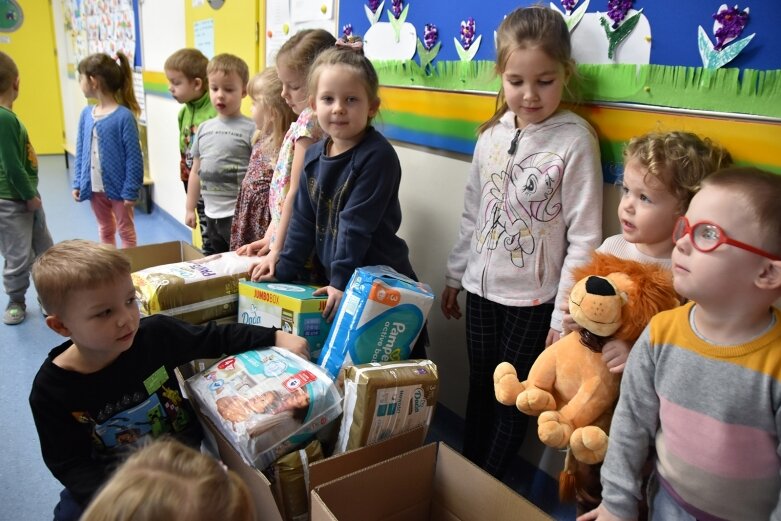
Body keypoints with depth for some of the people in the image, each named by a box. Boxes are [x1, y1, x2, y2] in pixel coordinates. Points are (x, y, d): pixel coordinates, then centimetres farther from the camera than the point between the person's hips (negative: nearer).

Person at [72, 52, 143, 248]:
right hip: (95, 187, 6)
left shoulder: (124, 116, -18)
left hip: (118, 187, -6)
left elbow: (133, 158, -16)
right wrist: (78, 183, 5)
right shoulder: (86, 114, 1)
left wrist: (131, 191, -16)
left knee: (125, 230, 11)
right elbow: (80, 152, 8)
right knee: (105, 229, 20)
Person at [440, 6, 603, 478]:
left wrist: (564, 315, -14)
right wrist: (455, 275, 13)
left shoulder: (576, 140, -14)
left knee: (513, 396, 11)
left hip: (533, 298, -4)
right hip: (481, 288, 5)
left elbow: (584, 236, -14)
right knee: (479, 386, 19)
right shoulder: (492, 134, 2)